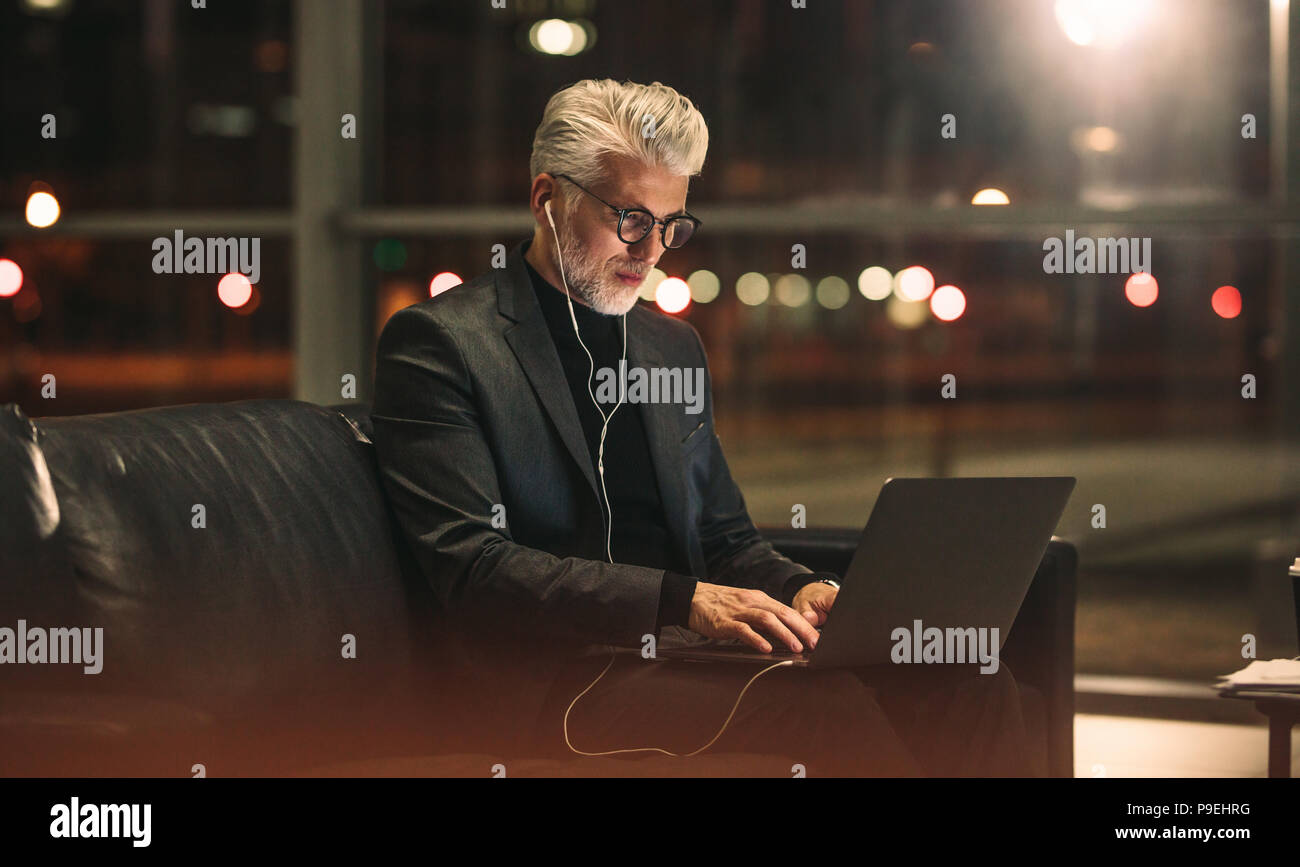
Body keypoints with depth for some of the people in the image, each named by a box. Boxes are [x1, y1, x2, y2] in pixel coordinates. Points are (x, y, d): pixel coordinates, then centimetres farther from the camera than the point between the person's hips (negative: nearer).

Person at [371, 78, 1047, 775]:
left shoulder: (673, 345, 23)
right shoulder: (438, 342, 0)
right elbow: (471, 567, -12)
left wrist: (800, 591, 0)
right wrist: (684, 602, -21)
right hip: (547, 685, -7)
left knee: (972, 691, -19)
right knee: (826, 703, -33)